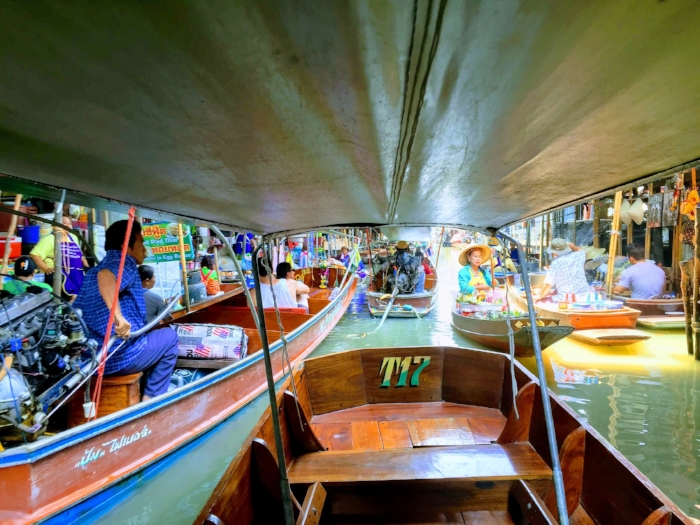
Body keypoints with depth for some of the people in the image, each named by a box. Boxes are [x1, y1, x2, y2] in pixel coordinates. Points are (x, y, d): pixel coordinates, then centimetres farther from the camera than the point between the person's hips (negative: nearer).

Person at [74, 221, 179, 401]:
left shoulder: (92, 272, 16)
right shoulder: (126, 264, -11)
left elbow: (76, 308, 25)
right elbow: (105, 276, -34)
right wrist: (119, 317, -43)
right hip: (120, 358, -9)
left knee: (150, 336, 33)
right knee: (169, 336, 15)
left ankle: (143, 392, 37)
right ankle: (151, 398, 13)